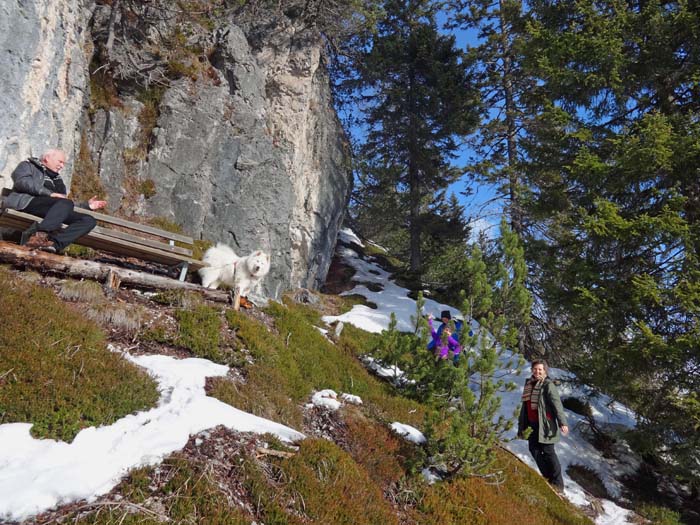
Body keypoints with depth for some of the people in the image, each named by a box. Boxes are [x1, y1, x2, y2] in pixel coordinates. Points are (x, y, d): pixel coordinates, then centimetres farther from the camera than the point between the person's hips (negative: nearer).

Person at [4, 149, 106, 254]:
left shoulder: (57, 180, 36)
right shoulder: (28, 165, 19)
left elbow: (68, 206, 28)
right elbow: (22, 181, -5)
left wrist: (87, 205, 17)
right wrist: (50, 193, -15)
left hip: (50, 211, 6)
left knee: (89, 220, -15)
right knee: (65, 203, -34)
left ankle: (54, 242, -40)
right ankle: (38, 234, -50)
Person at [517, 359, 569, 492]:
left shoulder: (548, 385, -10)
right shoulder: (529, 384, 11)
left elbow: (557, 404, -20)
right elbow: (524, 406, 18)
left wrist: (562, 422, -31)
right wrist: (521, 425, 21)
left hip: (545, 425, -7)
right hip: (532, 424, 7)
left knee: (548, 452, -3)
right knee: (534, 450, 10)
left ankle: (558, 483, 7)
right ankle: (548, 478, 24)